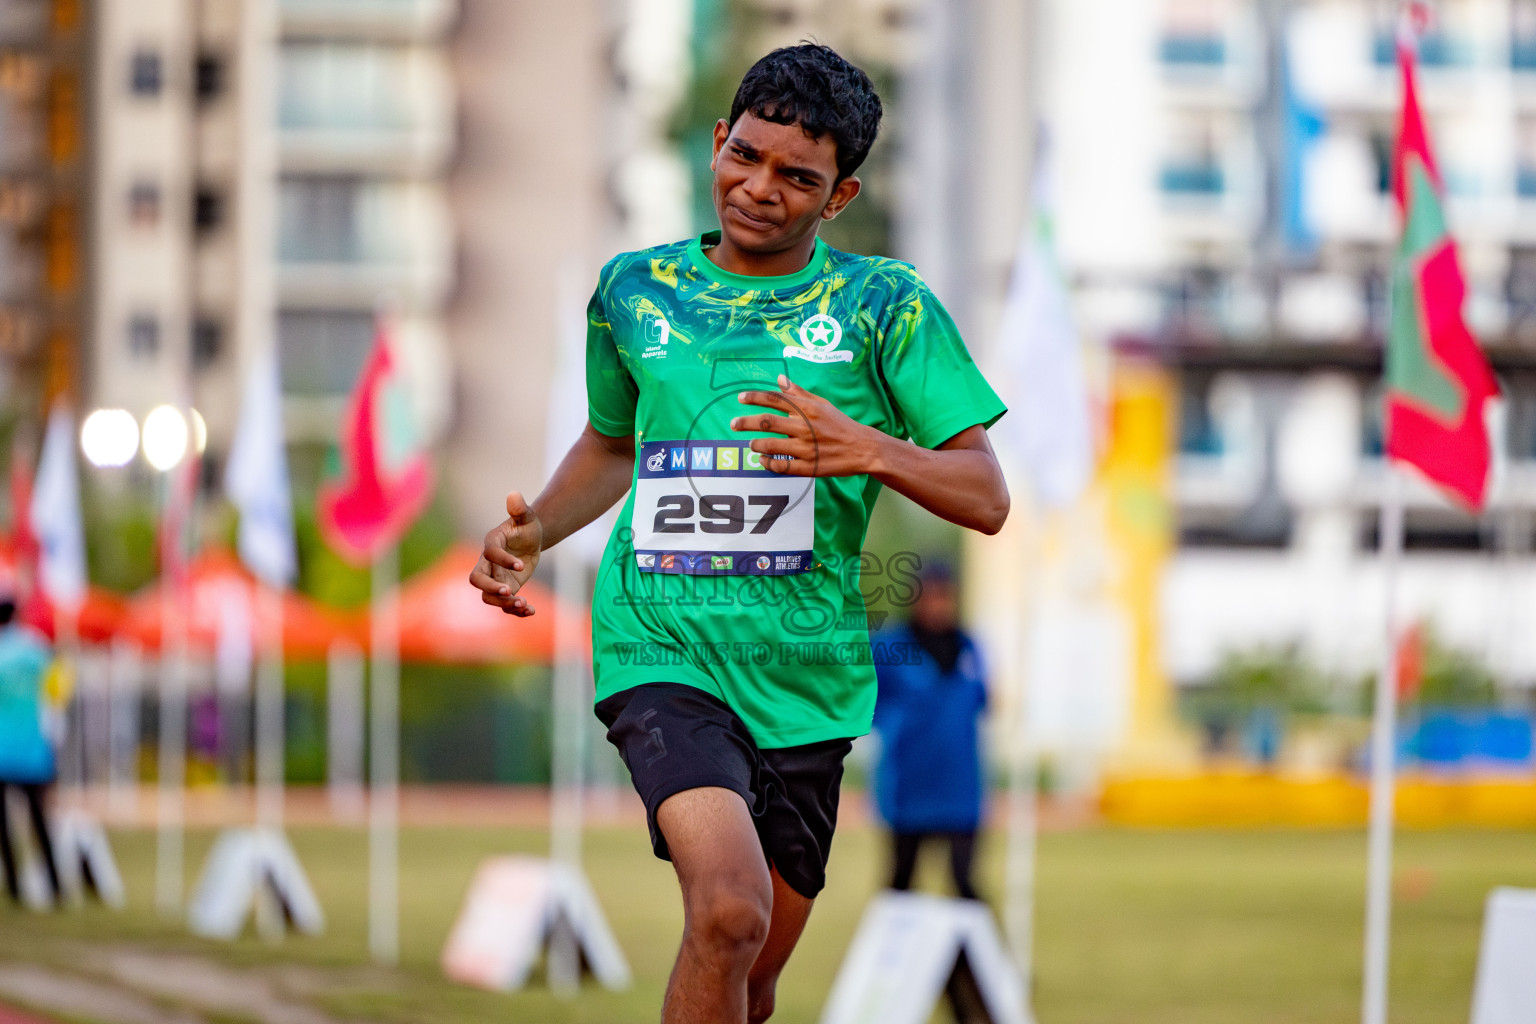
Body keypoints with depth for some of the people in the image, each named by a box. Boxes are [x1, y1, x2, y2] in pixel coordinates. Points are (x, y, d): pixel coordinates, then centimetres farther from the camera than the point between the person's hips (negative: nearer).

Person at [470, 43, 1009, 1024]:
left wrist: (869, 450, -21)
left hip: (807, 674, 1)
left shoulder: (882, 304, 1)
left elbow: (986, 499, -3)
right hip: (661, 648, -1)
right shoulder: (634, 288, 8)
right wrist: (532, 531, 9)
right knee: (729, 908, -27)